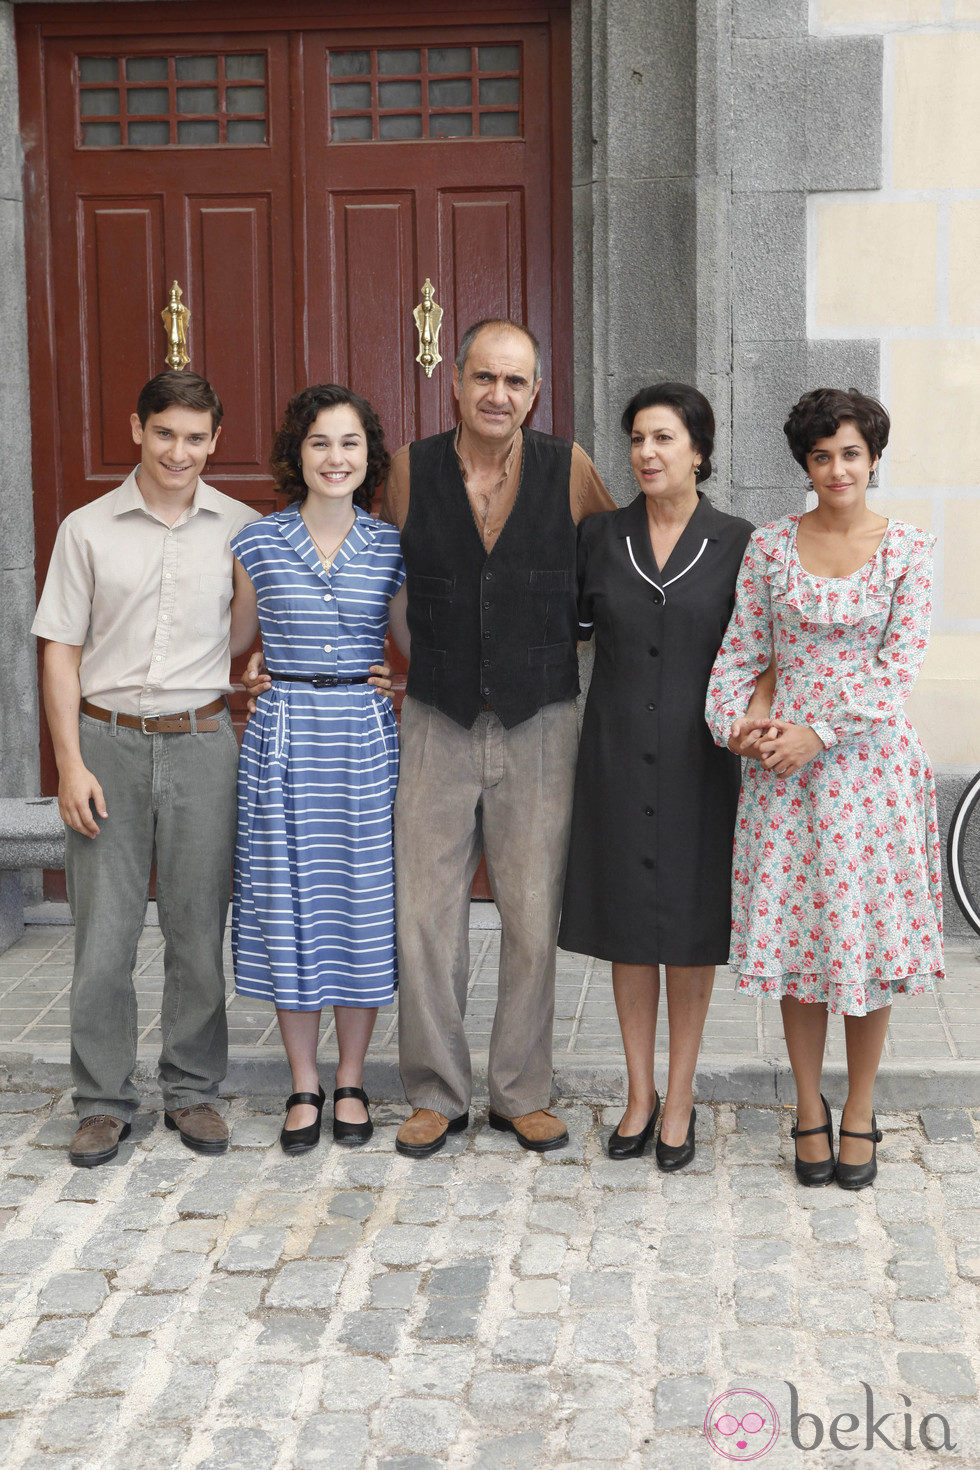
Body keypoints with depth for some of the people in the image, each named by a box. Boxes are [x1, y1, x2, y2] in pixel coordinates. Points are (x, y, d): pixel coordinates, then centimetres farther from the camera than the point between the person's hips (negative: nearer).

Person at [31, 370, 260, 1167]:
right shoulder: (87, 529, 4)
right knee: (103, 935, 1)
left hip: (202, 742, 1)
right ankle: (104, 1101, 13)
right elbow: (61, 650, 3)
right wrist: (70, 762, -3)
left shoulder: (241, 529, 5)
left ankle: (193, 1091, 20)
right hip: (108, 742, 0)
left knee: (199, 930, 5)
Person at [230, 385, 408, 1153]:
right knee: (290, 903, 3)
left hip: (365, 736, 0)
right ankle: (304, 1086, 18)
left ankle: (351, 1082, 19)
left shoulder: (390, 548, 4)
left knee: (362, 900, 4)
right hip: (283, 736, 0)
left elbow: (420, 643, 13)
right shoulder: (259, 543, 2)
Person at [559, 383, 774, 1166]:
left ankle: (681, 1096, 20)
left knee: (691, 924, 5)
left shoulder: (737, 543, -2)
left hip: (699, 755, -2)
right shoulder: (599, 537, 3)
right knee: (627, 923, 8)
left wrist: (756, 716, -18)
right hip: (617, 752, 2)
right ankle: (640, 1093, 22)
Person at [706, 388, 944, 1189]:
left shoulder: (910, 548, -1)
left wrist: (821, 731, -14)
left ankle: (860, 1112, 20)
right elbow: (740, 651, 6)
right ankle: (810, 1110, 20)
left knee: (868, 936, 5)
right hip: (785, 763, 1)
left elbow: (899, 665, -8)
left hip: (872, 760, -1)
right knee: (797, 935, 5)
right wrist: (735, 725, -11)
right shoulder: (769, 546, 4)